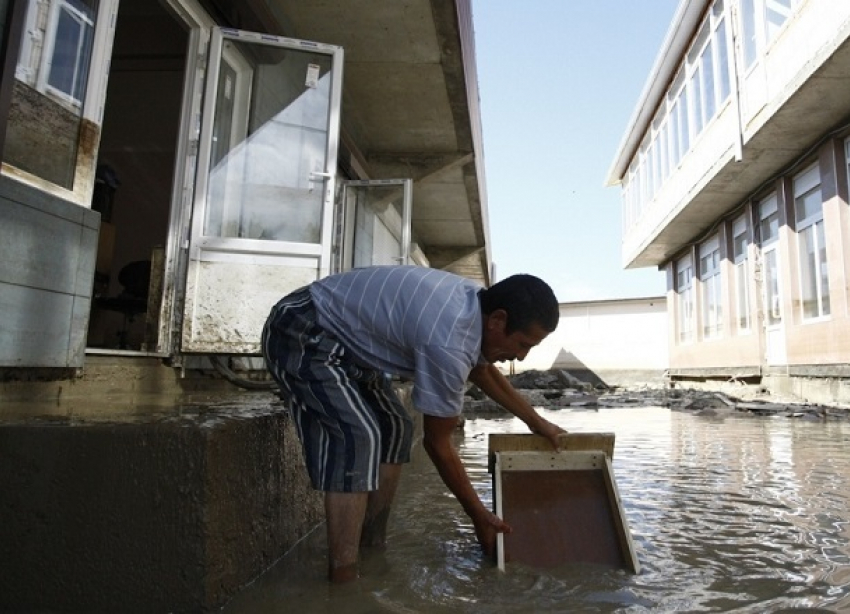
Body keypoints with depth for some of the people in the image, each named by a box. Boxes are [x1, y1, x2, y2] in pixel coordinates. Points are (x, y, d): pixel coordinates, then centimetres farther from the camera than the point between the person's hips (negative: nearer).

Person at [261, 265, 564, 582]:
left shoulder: (477, 302, -4)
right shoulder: (449, 343, -33)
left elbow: (484, 371, 17)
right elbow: (437, 442, -19)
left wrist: (537, 422, 25)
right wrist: (480, 516, -5)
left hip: (339, 337, 10)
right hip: (301, 334, -10)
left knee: (394, 427, 8)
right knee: (359, 437, -23)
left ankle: (369, 548, 18)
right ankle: (343, 578, -13)